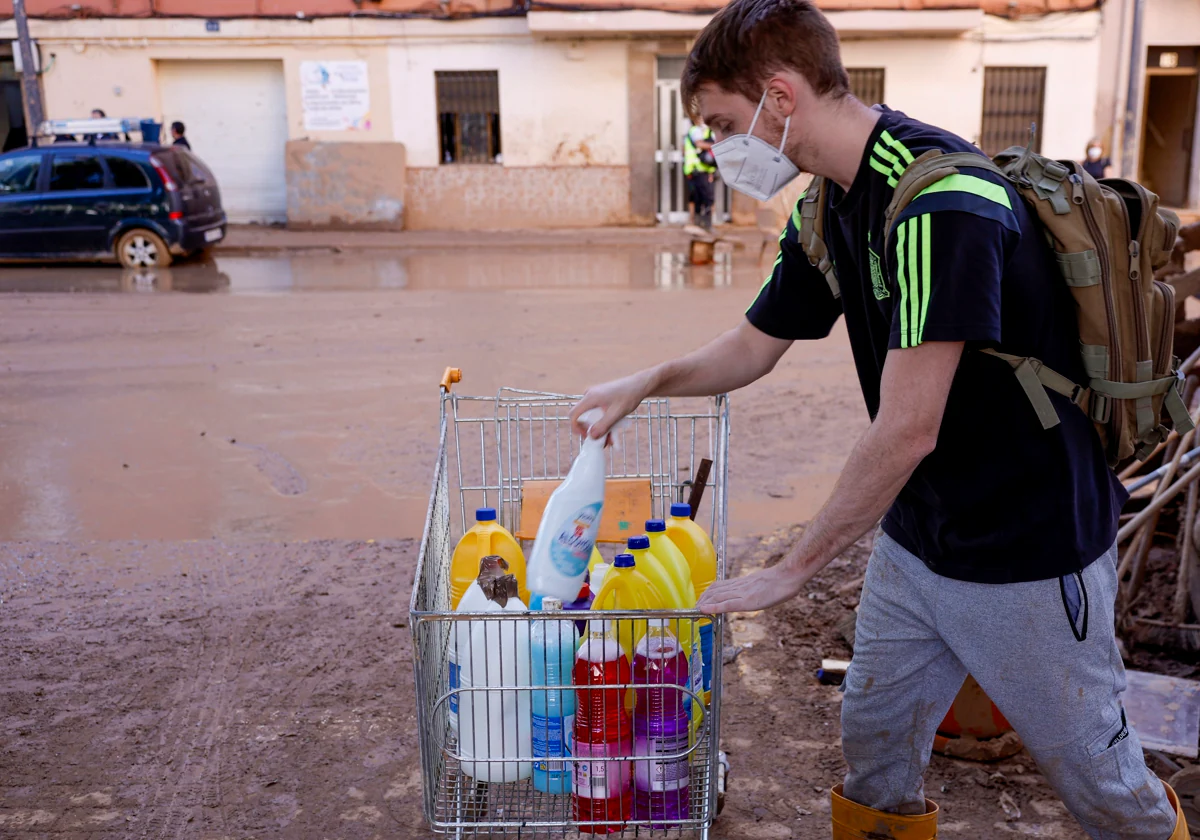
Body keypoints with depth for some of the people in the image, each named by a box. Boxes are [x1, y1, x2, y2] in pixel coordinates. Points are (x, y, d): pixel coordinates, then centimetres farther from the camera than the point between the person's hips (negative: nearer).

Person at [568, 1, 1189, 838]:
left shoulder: (940, 201, -28)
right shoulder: (827, 211, 1)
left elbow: (906, 429, -29)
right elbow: (754, 346, 15)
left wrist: (792, 571, -20)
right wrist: (646, 383, 0)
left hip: (1029, 543, -8)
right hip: (914, 535, 8)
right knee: (874, 735, 18)